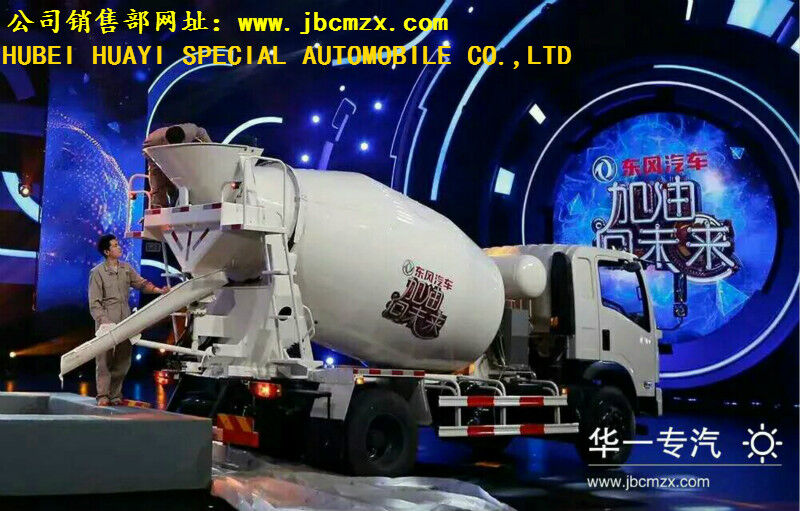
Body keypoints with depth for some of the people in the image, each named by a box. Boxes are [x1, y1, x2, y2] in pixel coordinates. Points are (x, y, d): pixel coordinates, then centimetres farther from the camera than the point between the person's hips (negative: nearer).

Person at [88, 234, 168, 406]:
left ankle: (115, 395, 12)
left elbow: (141, 283, 9)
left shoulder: (126, 269, 13)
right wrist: (103, 321, -16)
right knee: (104, 359, -5)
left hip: (125, 321, 5)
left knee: (123, 360, 4)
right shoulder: (97, 272, -2)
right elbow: (94, 302, -5)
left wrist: (159, 291, -9)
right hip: (106, 322, -5)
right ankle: (103, 396, 0)